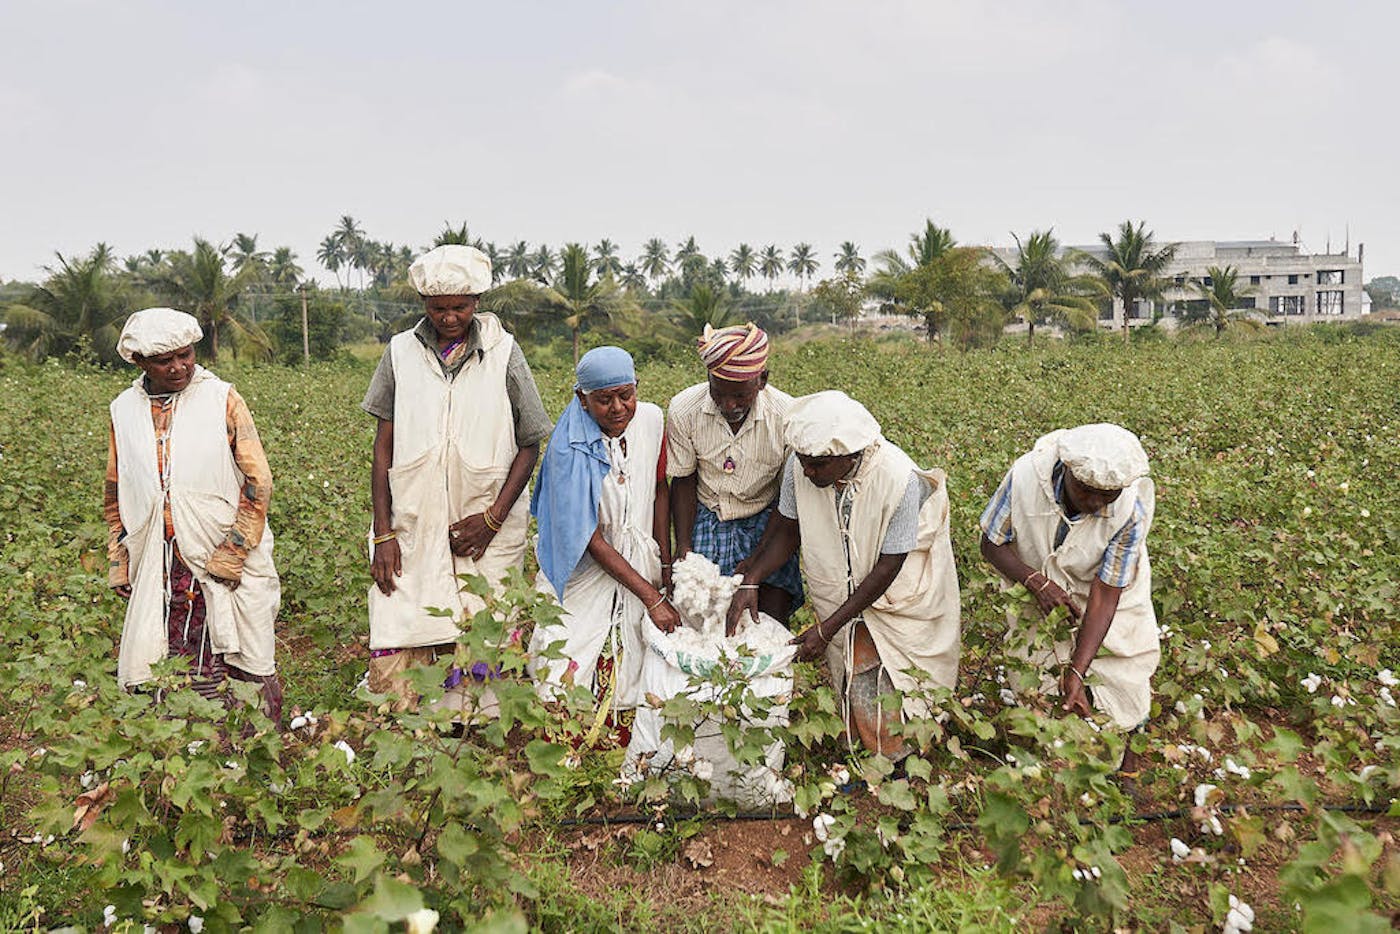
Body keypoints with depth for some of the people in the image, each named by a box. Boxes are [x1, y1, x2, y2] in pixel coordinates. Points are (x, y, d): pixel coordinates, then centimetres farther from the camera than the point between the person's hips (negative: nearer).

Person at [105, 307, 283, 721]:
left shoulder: (222, 399, -1)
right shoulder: (125, 411, 9)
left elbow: (258, 482, -5)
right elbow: (115, 496, 19)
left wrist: (231, 555, -10)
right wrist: (118, 563, 14)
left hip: (224, 567, -3)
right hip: (160, 571, 3)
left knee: (246, 669, 1)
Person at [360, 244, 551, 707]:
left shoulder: (504, 353, 3)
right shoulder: (401, 352, 6)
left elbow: (530, 444, 4)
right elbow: (383, 448, 8)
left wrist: (493, 518, -7)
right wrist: (383, 533, 1)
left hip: (486, 532, -1)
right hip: (411, 530, 1)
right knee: (393, 662, -4)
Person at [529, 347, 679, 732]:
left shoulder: (651, 419, -6)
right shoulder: (570, 449, -20)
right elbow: (591, 540, -19)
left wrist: (665, 566, 6)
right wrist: (652, 597, -20)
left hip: (640, 564, 4)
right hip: (585, 570, -4)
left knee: (627, 685, 4)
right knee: (570, 678, -8)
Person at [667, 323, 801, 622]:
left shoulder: (787, 416, -19)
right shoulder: (683, 410, -15)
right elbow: (684, 482, -2)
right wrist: (683, 550, -12)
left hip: (764, 521, -1)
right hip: (706, 518, 1)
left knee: (771, 617, -13)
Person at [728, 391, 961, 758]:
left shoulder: (899, 479, -31)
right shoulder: (799, 467, -20)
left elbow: (887, 567, -24)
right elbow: (787, 532, -3)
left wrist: (827, 629, -22)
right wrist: (750, 582, -18)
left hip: (896, 599, -3)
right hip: (840, 597, 3)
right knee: (852, 693, 10)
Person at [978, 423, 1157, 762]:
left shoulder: (1130, 512, -31)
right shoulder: (1025, 476, -31)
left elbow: (1105, 594, -26)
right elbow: (992, 544, -16)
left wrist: (1078, 671, -32)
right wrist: (1036, 582, -33)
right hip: (1039, 596, 1)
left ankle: (1123, 769, 26)